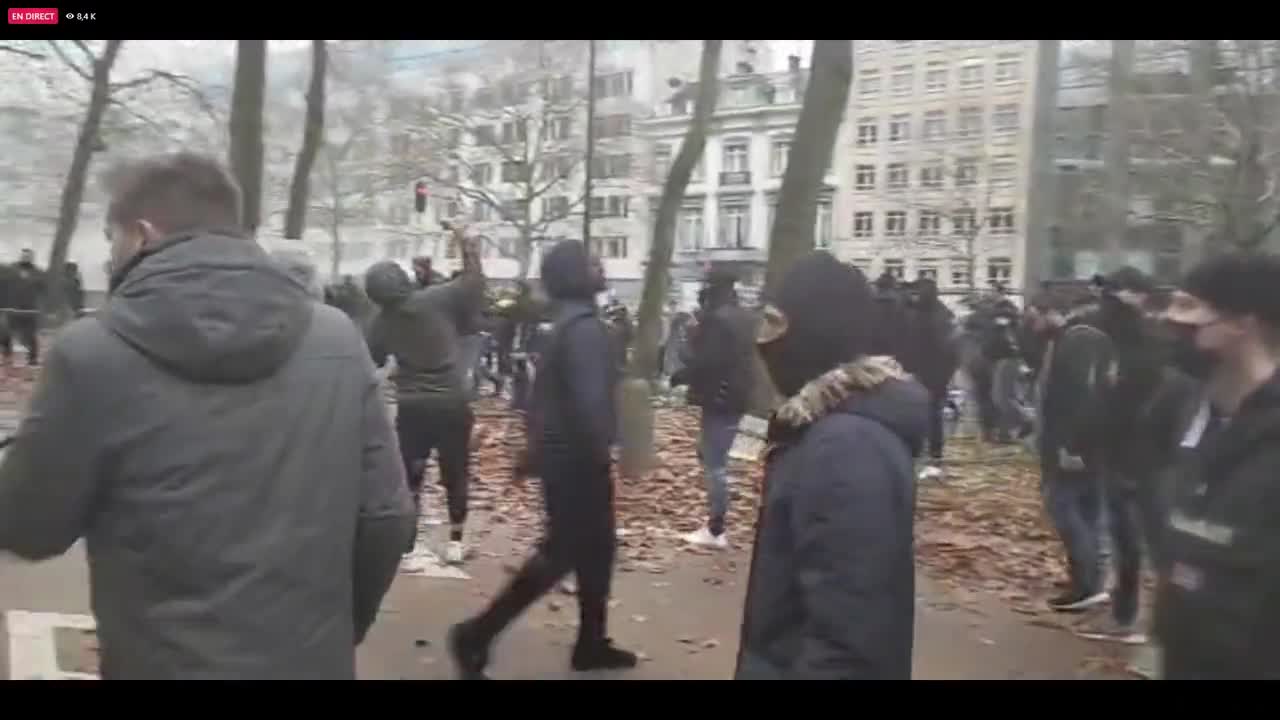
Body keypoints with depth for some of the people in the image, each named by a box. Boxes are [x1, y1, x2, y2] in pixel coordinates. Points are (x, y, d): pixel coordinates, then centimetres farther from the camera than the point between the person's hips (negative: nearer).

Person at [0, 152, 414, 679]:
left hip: (170, 664, -2)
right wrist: (337, 632, 12)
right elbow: (385, 519, -4)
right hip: (316, 661, 3)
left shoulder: (93, 352, -15)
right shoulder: (338, 340, -7)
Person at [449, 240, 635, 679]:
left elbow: (550, 391, 18)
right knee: (562, 552, -3)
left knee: (596, 548, 16)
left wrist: (536, 448, 23)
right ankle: (477, 635, 3)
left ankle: (592, 643, 26)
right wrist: (602, 450, -19)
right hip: (577, 457, -10)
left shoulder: (568, 323, 13)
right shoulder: (584, 326, -19)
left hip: (564, 452, 10)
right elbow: (590, 400, -28)